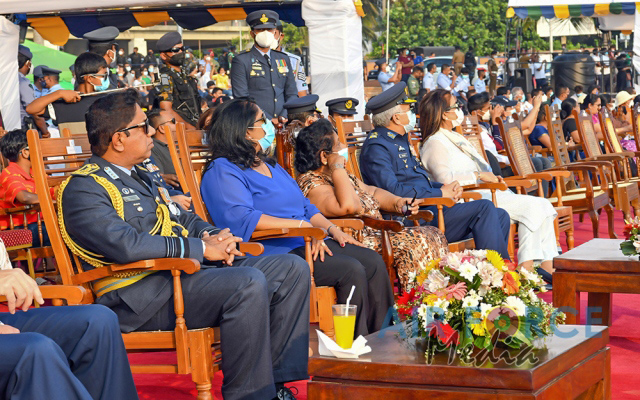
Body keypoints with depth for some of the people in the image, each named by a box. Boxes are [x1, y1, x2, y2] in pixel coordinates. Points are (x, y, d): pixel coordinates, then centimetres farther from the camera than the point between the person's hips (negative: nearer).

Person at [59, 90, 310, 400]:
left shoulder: (142, 177, 23)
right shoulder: (83, 188, -8)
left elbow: (182, 219, 29)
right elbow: (125, 245, -23)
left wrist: (213, 237, 4)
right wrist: (201, 248, -18)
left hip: (187, 270, 10)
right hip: (139, 296, -10)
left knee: (293, 269, 1)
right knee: (249, 283, -32)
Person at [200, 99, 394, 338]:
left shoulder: (270, 166, 26)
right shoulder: (222, 171, -5)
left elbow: (305, 206, 27)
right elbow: (242, 219, -20)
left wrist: (331, 229, 7)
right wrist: (302, 226, -21)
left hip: (308, 244, 9)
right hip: (273, 253, -9)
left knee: (373, 262, -8)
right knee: (351, 270, -25)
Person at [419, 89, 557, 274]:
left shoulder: (455, 138, 25)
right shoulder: (435, 143, -8)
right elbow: (444, 177, -25)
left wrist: (493, 178, 8)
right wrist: (479, 175, -17)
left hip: (487, 193, 10)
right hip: (471, 200, -10)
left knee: (543, 205, -5)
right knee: (532, 206, -21)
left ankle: (548, 265, -13)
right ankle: (526, 267, -20)